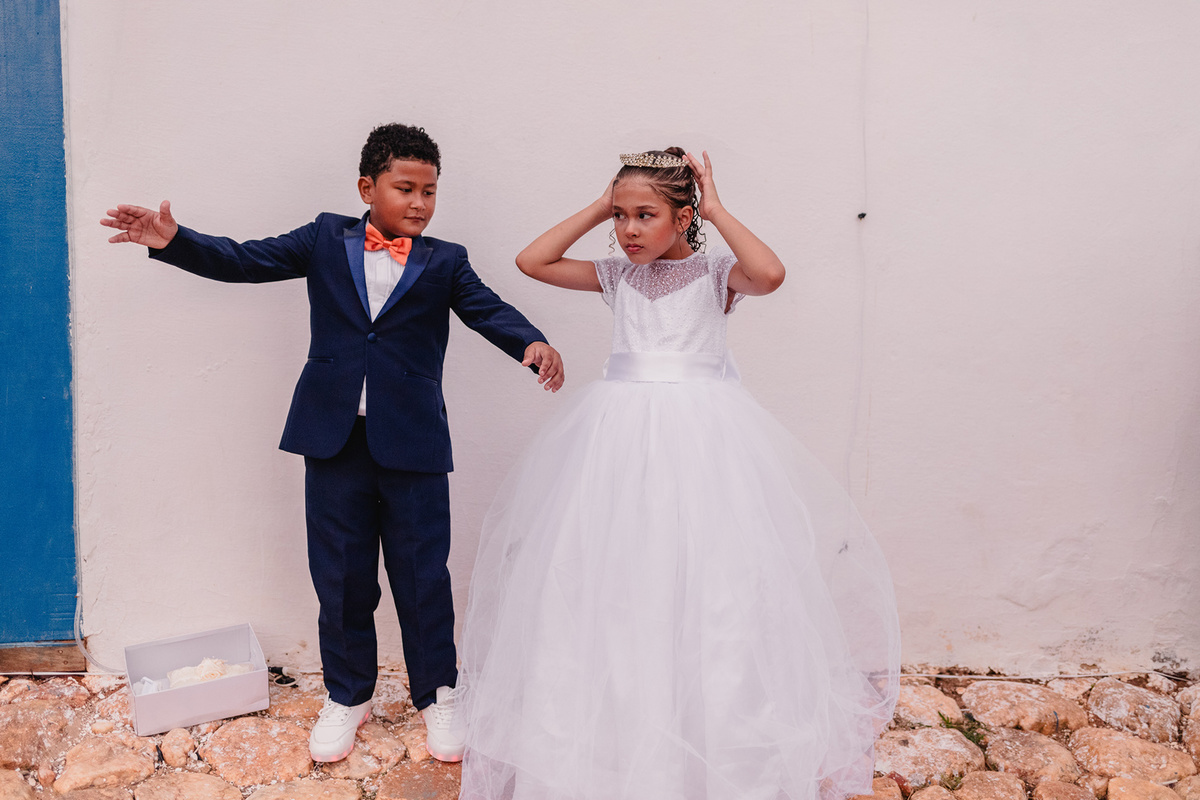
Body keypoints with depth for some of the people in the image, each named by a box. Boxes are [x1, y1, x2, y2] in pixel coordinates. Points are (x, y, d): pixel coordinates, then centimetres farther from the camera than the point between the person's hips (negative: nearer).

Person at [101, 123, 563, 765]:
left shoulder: (445, 262, 4)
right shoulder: (326, 240, 7)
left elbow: (487, 308, -8)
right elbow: (245, 261, 6)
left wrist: (531, 343, -29)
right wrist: (173, 241, -9)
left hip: (413, 445, -1)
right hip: (334, 439, 2)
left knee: (423, 574, 7)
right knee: (341, 575, 12)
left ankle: (436, 694, 27)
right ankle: (347, 696, 31)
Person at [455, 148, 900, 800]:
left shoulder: (715, 272, -1)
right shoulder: (617, 274, 9)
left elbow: (770, 272, -22)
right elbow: (532, 260, 6)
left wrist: (716, 210, -11)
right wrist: (598, 208, 4)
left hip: (699, 432, -3)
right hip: (621, 428, 4)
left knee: (708, 585, 0)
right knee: (610, 583, 5)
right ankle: (610, 743, 21)